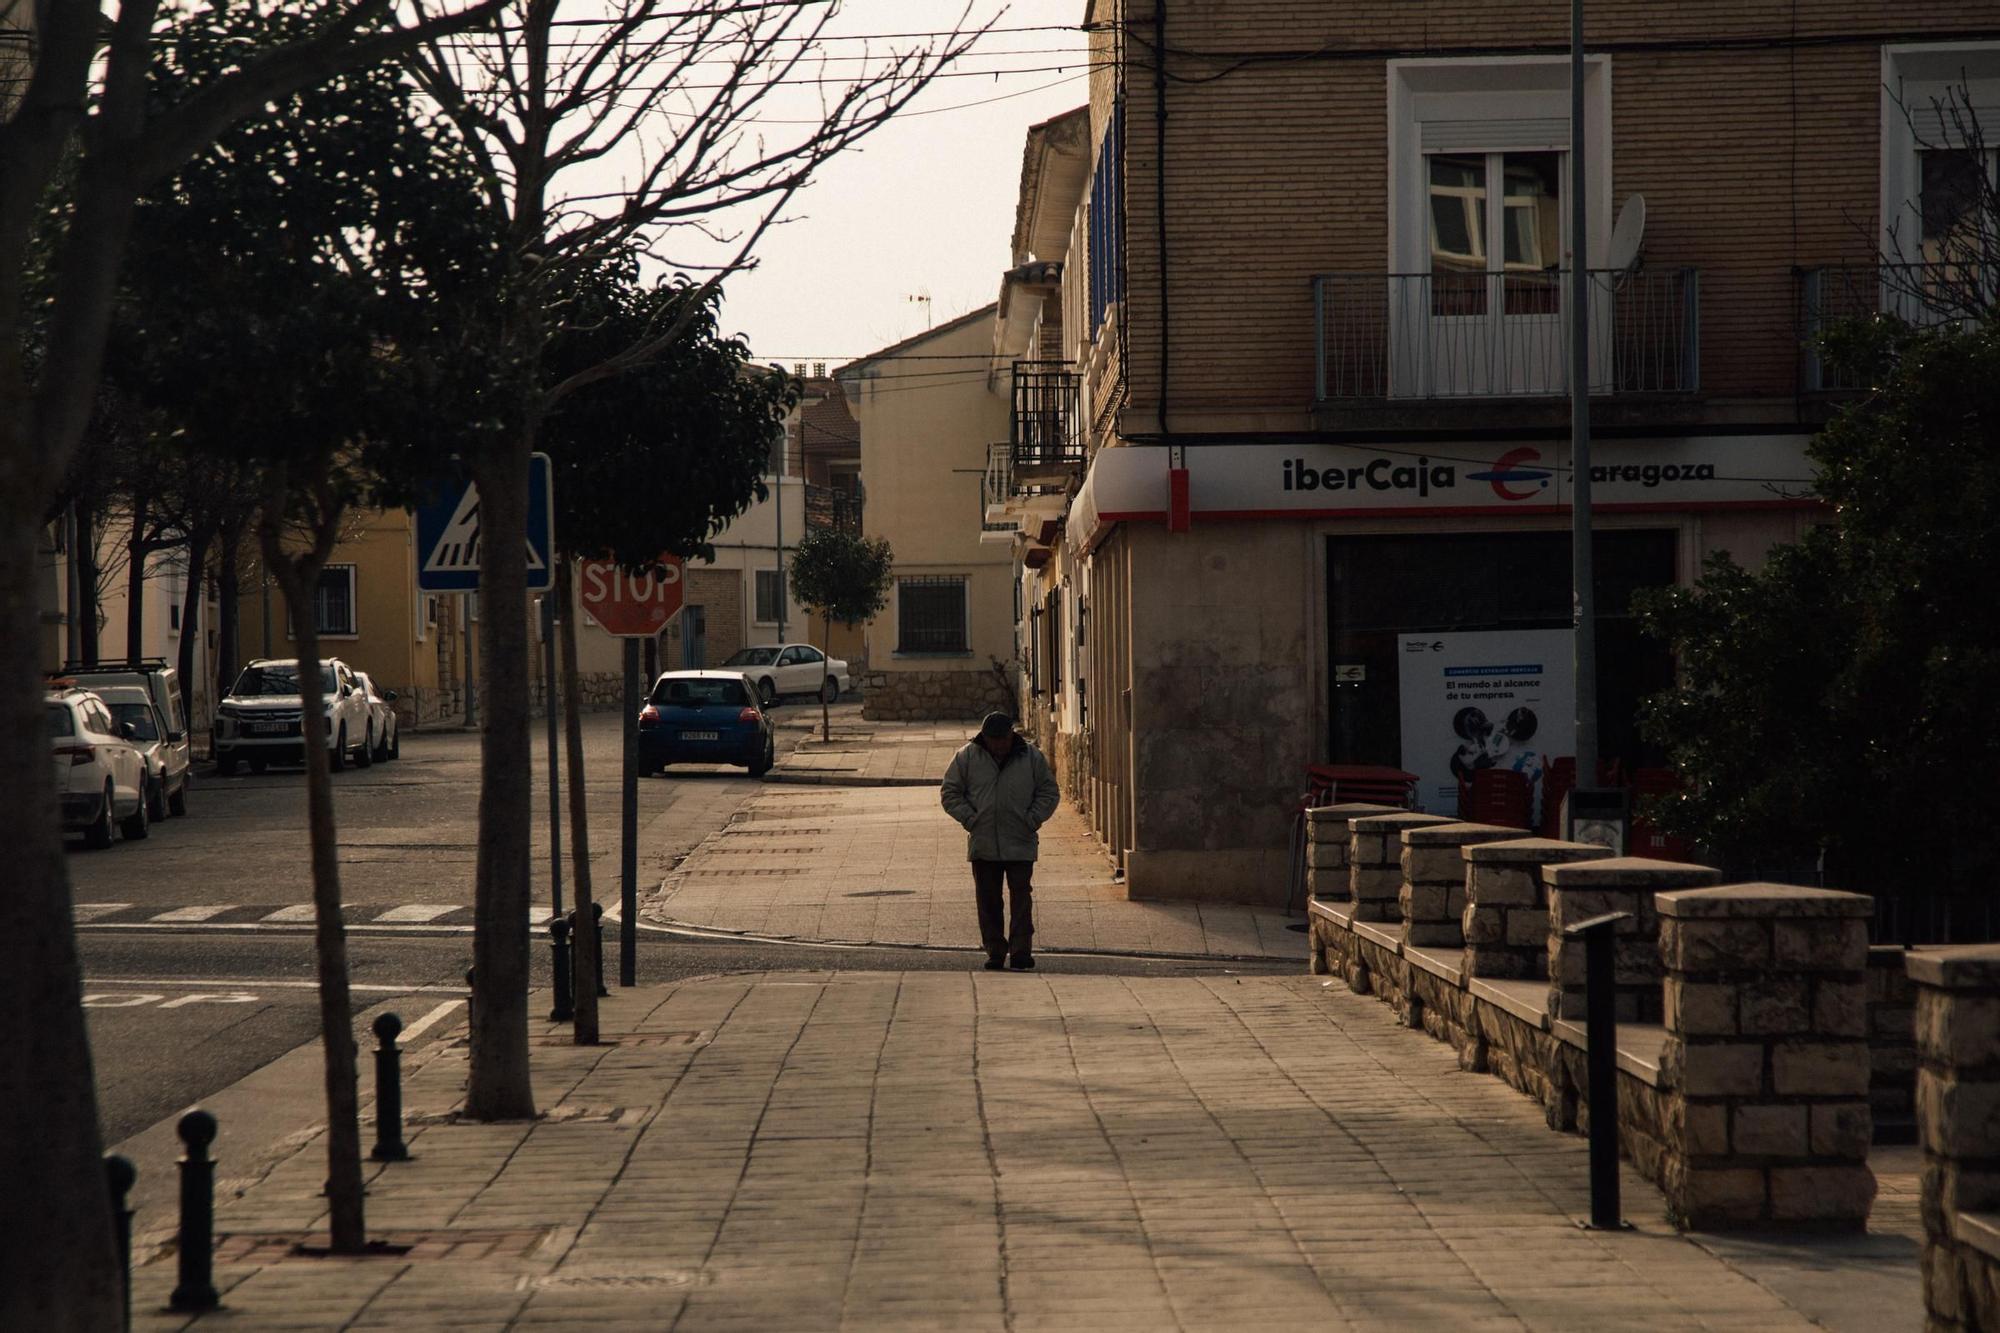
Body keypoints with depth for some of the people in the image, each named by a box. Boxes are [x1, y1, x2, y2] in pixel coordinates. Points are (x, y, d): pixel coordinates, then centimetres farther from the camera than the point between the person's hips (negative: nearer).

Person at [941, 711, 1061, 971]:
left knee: (1021, 896, -6)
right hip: (982, 843, 1)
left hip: (1021, 843, -1)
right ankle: (995, 952, 11)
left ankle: (1021, 950, -5)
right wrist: (970, 818, -5)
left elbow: (1049, 792, 9)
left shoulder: (1031, 757, 2)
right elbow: (950, 793, 7)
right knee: (988, 900, 4)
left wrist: (1032, 820, -4)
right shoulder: (967, 757, 2)